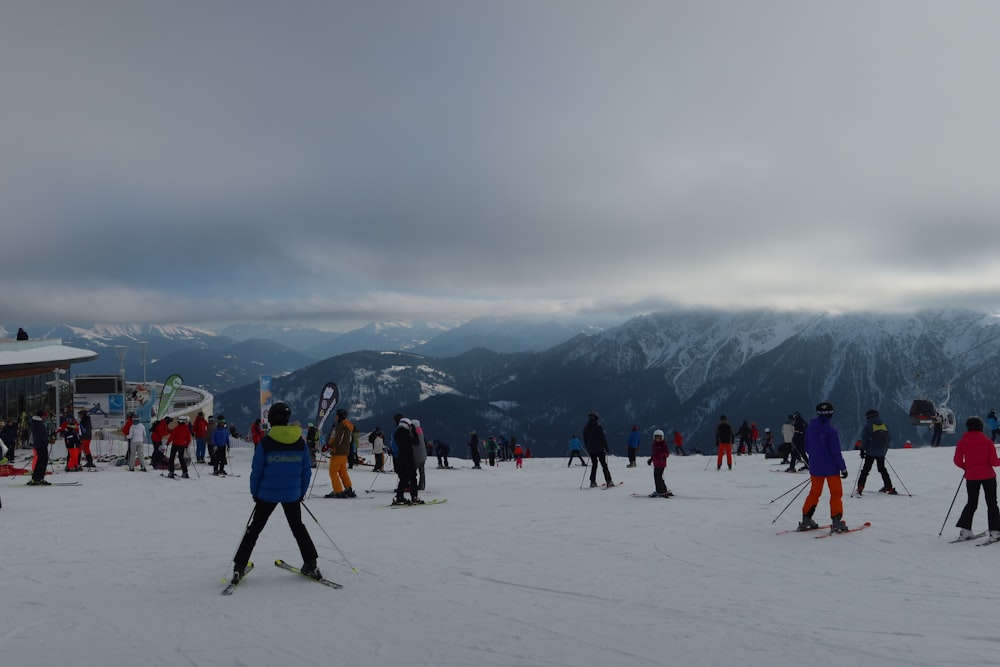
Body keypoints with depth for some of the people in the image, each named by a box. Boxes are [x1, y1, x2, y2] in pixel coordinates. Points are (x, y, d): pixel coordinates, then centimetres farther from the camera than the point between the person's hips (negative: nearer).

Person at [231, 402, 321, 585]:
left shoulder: (265, 442, -13)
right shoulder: (300, 441, -4)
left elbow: (257, 471, -8)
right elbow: (307, 470, 1)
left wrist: (255, 493, 5)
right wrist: (302, 492, 13)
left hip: (267, 493, -2)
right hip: (292, 494, 2)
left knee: (254, 528, 10)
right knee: (298, 527, 19)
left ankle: (239, 566, 8)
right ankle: (310, 564, 17)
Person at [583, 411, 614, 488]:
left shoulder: (585, 427, 4)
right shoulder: (598, 426, -12)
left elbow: (585, 440, 11)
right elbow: (603, 438, -12)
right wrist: (606, 447, -5)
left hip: (591, 450, 4)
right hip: (600, 449, -4)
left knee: (594, 465, 15)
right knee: (604, 465, 1)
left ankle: (593, 482, 8)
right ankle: (608, 481, -4)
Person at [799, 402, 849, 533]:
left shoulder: (809, 428, -1)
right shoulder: (831, 431, -19)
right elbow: (836, 452, -16)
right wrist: (843, 468, -7)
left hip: (815, 467, 5)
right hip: (831, 467, -5)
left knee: (814, 492, 16)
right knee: (836, 493, 6)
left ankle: (806, 520, 16)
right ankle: (836, 522, 0)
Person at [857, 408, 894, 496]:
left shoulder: (867, 426, -7)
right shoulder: (885, 425, 7)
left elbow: (864, 440, -11)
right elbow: (889, 439, 12)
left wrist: (862, 450, -4)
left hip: (870, 453, -4)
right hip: (881, 453, 4)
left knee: (865, 470, -1)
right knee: (882, 469, 18)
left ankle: (860, 488, -9)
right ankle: (889, 488, 17)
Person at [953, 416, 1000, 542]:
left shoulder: (962, 442, -4)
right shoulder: (987, 441, -9)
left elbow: (957, 461, -4)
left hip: (971, 477, 2)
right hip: (988, 476, -2)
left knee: (971, 503, 14)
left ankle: (964, 530, 6)